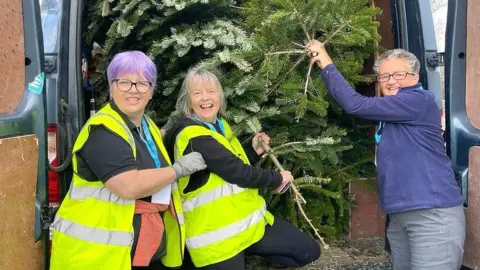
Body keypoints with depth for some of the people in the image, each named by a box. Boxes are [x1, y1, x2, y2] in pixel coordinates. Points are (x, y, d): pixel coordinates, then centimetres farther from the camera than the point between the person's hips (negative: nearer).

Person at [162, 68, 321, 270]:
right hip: (217, 233, -8)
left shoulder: (219, 126, 10)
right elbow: (235, 172, -22)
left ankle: (245, 251, 17)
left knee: (308, 251, 8)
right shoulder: (193, 137, -19)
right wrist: (277, 178, -9)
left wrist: (254, 151, 4)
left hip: (248, 219, 8)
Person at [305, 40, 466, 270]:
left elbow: (355, 105, -18)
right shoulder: (390, 110, 17)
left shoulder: (419, 100, -12)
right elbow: (346, 102, 15)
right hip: (399, 215, 9)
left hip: (433, 214, -9)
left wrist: (326, 63, -10)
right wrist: (322, 62, 5)